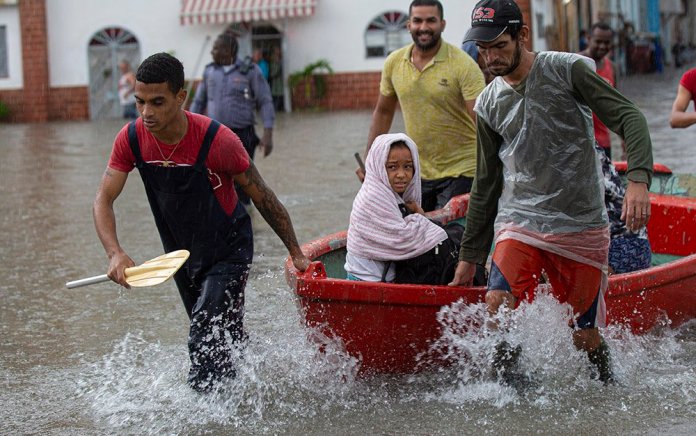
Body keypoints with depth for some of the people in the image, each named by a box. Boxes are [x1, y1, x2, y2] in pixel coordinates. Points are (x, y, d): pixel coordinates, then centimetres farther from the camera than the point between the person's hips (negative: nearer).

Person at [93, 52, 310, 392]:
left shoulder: (217, 141, -30)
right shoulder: (132, 139, -18)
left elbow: (262, 198, -17)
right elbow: (103, 200, -17)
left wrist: (296, 254, -8)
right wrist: (115, 253, -36)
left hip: (228, 251, -5)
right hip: (181, 254, 5)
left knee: (206, 342, -20)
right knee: (224, 341, 22)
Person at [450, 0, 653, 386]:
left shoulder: (567, 70, -5)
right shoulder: (488, 105, 8)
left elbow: (629, 118, -9)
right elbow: (486, 185, 16)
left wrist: (638, 179, -28)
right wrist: (469, 256, 18)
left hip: (580, 226, -2)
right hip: (518, 222, 3)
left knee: (585, 336, 1)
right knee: (498, 303, -24)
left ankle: (609, 387, 29)